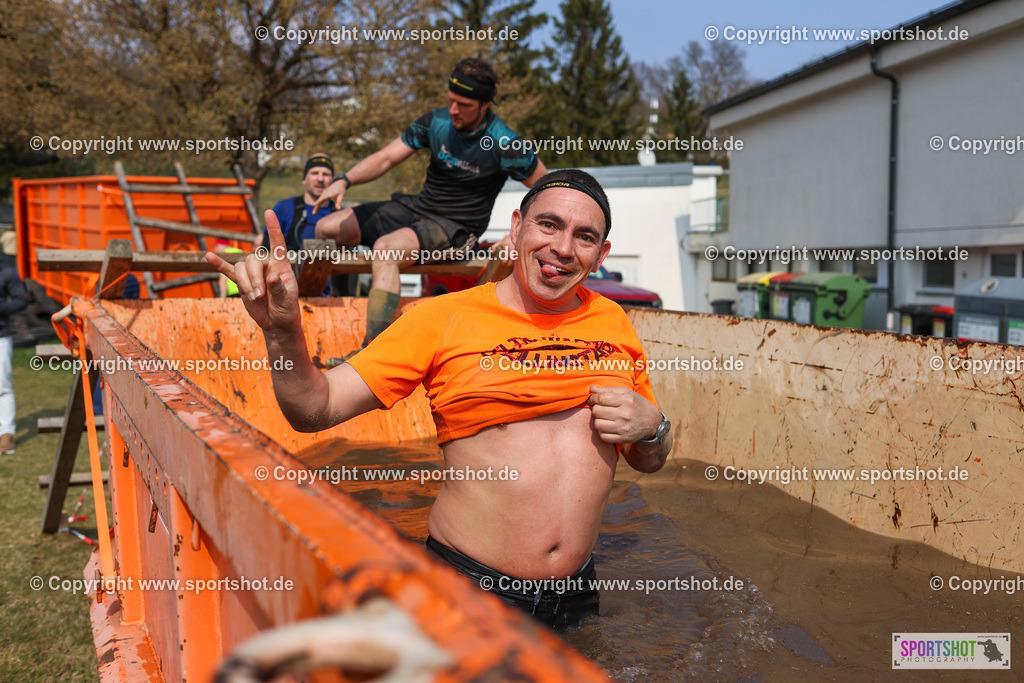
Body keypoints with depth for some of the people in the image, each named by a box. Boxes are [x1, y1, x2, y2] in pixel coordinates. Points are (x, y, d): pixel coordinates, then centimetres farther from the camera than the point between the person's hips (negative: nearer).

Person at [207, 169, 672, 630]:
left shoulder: (612, 322, 4)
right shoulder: (442, 319, -7)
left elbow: (649, 462, 14)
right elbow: (314, 410, -11)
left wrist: (652, 426, -8)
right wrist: (282, 331, -28)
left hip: (575, 593, 4)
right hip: (467, 589, -3)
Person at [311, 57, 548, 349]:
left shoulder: (504, 144, -15)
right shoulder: (436, 122, -1)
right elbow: (386, 158, 1)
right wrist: (344, 180, -14)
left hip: (456, 227, -7)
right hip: (417, 208, 7)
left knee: (385, 248, -36)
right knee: (325, 229, 1)